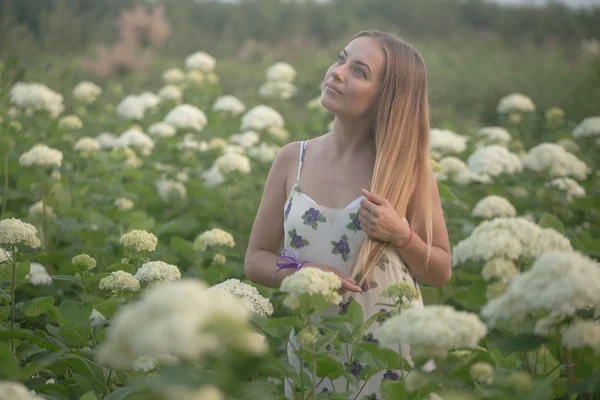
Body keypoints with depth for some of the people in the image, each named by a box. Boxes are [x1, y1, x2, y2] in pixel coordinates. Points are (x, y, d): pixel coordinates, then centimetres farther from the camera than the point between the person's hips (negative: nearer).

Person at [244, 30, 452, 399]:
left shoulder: (407, 166, -6)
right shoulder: (293, 160, -1)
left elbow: (441, 273, 1)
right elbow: (256, 260, 5)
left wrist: (401, 235, -17)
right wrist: (300, 274, -15)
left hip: (391, 350, -2)